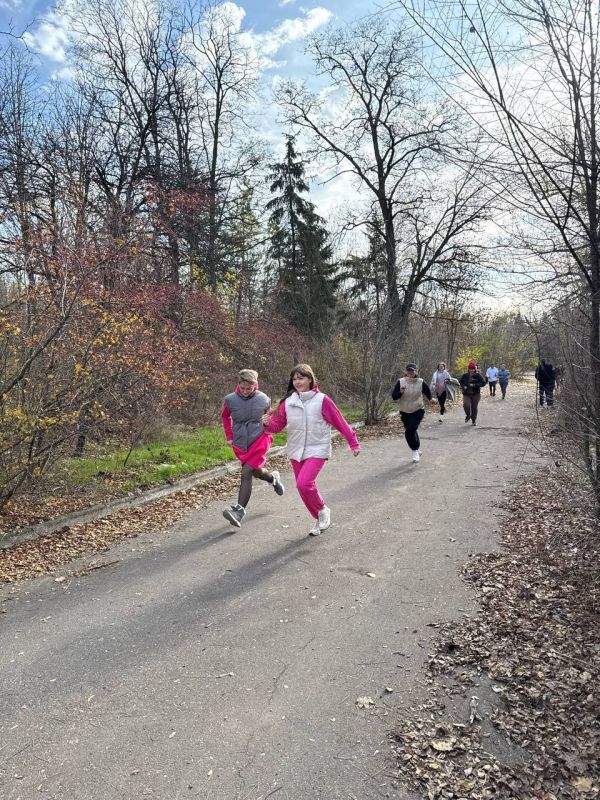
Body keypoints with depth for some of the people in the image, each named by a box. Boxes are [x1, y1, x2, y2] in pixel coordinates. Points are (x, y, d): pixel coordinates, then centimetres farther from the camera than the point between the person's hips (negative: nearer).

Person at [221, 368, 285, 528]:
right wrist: (229, 436, 11)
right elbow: (225, 416, 14)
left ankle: (239, 510, -16)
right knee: (257, 472, 17)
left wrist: (267, 432, 2)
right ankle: (273, 478, 50)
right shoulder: (230, 400, -7)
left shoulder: (264, 399, -8)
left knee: (246, 473, -17)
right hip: (240, 445, 3)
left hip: (259, 441, -3)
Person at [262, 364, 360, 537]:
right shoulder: (288, 401, 1)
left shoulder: (322, 400, -9)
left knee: (303, 483, -22)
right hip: (296, 452, 5)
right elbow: (278, 425, 4)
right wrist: (268, 423, -18)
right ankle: (319, 519, 34)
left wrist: (353, 443, -3)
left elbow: (340, 423, -5)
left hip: (317, 451, -5)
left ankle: (323, 510, 7)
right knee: (305, 488, 11)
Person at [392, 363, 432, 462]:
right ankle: (416, 450, 38)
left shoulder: (421, 382, -6)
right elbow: (394, 396, -9)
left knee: (410, 431, -18)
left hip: (418, 411, -3)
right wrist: (401, 392, -24)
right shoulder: (400, 382, -5)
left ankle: (415, 451, 4)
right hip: (405, 412, 3)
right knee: (412, 432, 15)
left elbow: (428, 393, 12)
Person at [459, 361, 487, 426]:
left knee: (474, 407, 5)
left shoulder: (478, 375, -5)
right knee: (466, 405, -19)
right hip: (466, 394, 1)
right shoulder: (465, 375, 3)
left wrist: (475, 385, -20)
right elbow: (461, 382, 16)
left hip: (476, 394, -1)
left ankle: (474, 420, 25)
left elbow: (483, 383, -9)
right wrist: (463, 386, -6)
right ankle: (468, 415, 11)